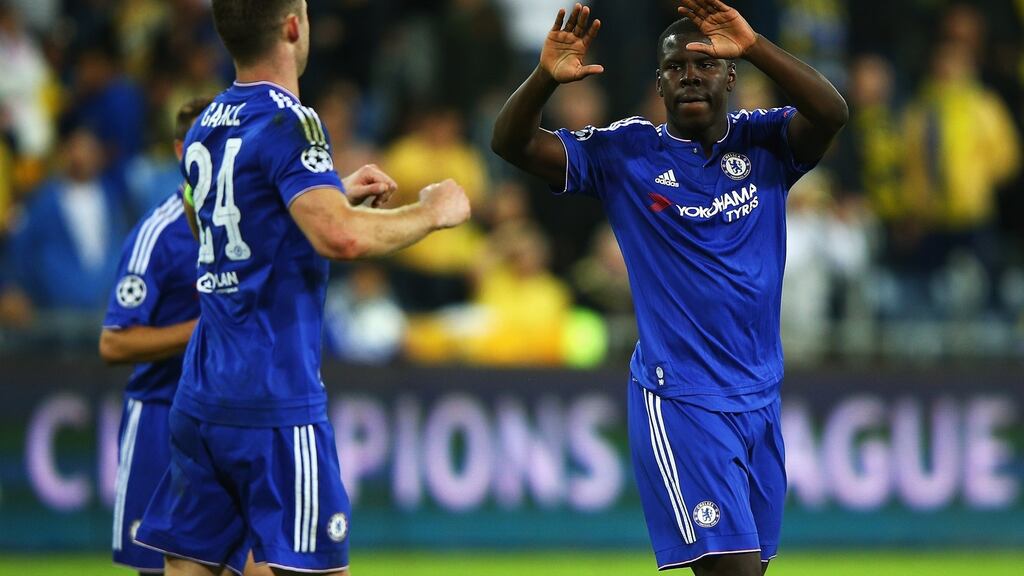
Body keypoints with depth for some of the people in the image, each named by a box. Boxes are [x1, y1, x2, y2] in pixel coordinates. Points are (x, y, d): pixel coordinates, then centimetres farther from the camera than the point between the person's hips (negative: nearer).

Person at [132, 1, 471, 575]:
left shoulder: (205, 129, 14)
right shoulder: (290, 122, -11)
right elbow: (342, 237, -25)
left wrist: (338, 198, 30)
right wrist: (433, 211, -10)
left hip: (201, 398, 8)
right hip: (275, 400, -8)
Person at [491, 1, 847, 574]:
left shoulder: (764, 141, 3)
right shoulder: (625, 152, 0)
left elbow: (832, 114, -16)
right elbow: (513, 144, -6)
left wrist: (755, 47, -29)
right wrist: (544, 78, -26)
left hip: (761, 398, 4)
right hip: (677, 399, -4)